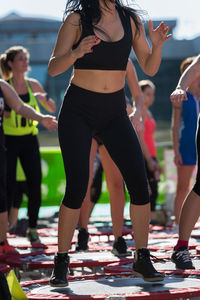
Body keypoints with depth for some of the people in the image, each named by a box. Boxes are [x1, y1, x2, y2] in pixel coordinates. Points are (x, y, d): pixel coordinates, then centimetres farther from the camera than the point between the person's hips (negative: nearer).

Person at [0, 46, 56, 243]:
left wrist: (44, 98, -4)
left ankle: (32, 229, 10)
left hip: (29, 139, 4)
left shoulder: (33, 85, 7)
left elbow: (52, 109, 15)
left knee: (35, 183, -2)